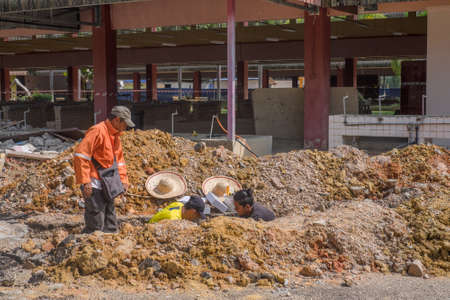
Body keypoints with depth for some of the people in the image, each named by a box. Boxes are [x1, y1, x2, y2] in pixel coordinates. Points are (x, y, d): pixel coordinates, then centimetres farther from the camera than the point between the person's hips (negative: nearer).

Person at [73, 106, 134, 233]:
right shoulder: (97, 131, -15)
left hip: (107, 183, 9)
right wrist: (85, 181, -25)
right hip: (94, 184, -9)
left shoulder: (115, 135, 15)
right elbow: (80, 154, -22)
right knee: (96, 223, -10)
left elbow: (119, 159, 25)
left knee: (110, 217, 15)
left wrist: (123, 180, 14)